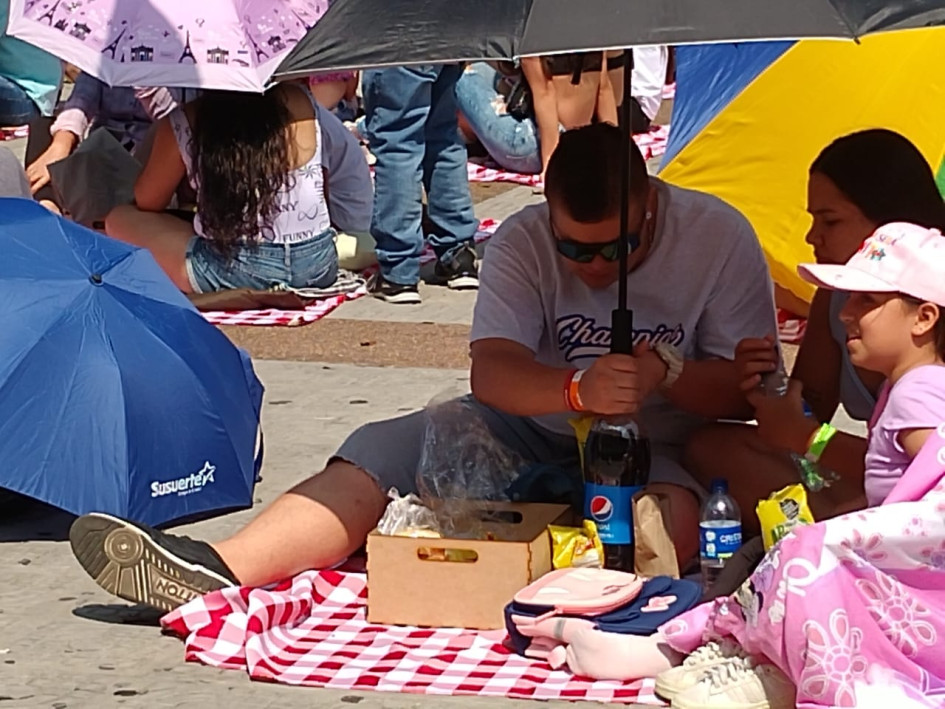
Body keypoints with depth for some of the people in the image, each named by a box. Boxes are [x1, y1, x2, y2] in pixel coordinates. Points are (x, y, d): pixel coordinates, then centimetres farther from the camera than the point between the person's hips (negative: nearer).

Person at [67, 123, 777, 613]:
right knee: (385, 449, -19)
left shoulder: (718, 238, -9)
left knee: (671, 513, -37)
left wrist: (665, 376, -30)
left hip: (662, 446, -1)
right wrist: (578, 389, -39)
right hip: (532, 431, 1)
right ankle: (218, 570, -33)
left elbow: (745, 390, -9)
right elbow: (490, 371, -18)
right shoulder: (522, 242, -6)